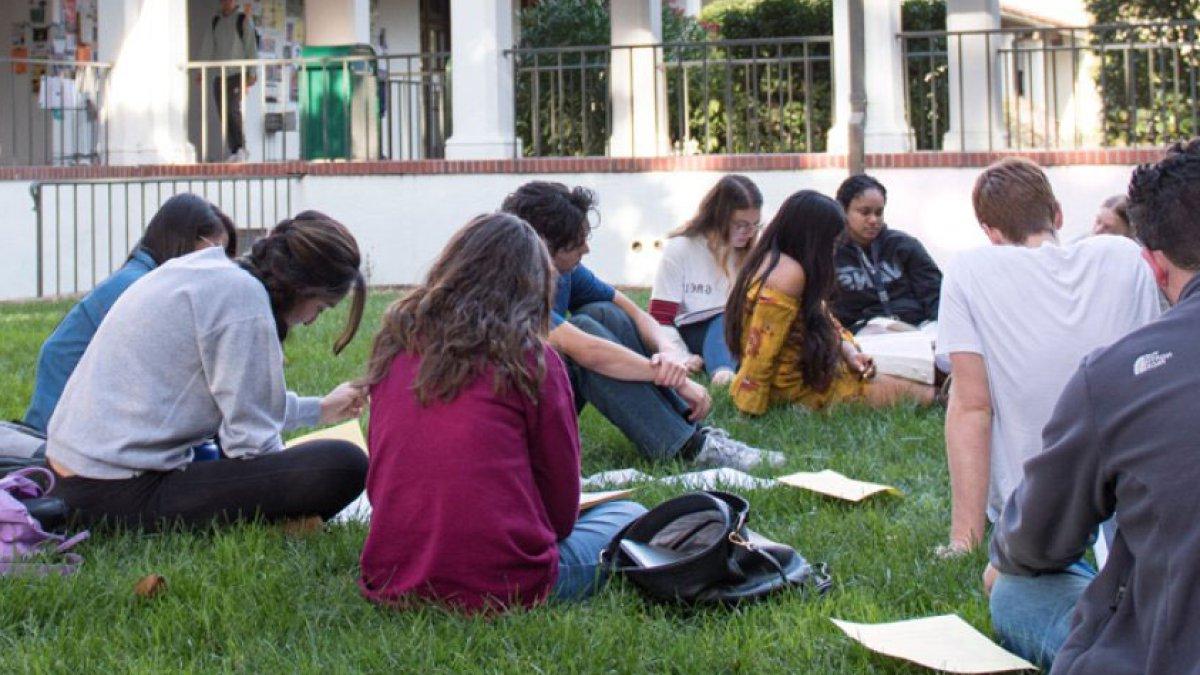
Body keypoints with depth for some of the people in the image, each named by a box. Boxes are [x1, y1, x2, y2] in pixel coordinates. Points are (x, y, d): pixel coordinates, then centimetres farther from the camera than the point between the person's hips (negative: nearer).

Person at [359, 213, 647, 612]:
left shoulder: (393, 344, 6)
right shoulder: (532, 359, -8)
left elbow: (380, 481, 14)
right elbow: (561, 501, 1)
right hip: (504, 587, -5)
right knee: (627, 515, 20)